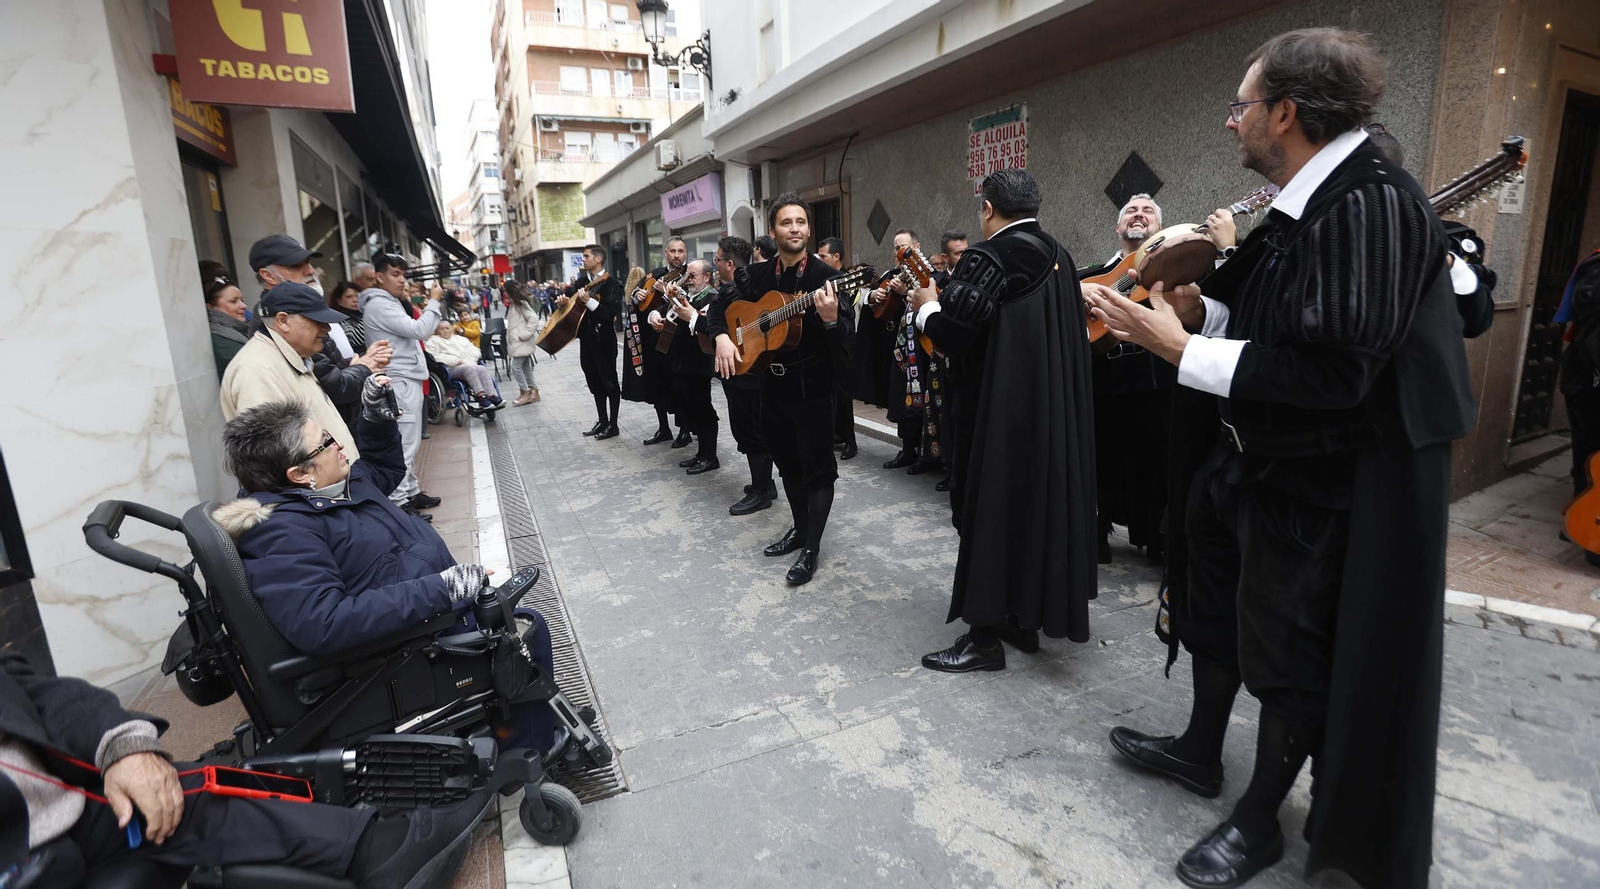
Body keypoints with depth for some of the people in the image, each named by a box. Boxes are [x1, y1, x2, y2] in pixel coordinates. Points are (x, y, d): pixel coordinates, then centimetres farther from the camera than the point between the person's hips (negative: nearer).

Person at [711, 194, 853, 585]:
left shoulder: (825, 276, -12)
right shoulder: (758, 275, 4)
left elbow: (845, 336, -18)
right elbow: (723, 308, 14)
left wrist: (831, 319, -40)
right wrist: (722, 336, -5)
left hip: (812, 386, -6)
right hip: (774, 384, 6)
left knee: (817, 467, 1)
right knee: (787, 463, 17)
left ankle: (811, 549, 11)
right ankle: (799, 528, 35)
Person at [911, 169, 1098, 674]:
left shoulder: (990, 258, -15)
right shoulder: (1058, 257, 10)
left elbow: (951, 334, -22)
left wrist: (927, 306, -1)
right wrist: (949, 301, 17)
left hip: (999, 412, -8)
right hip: (1052, 410, 9)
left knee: (989, 513, 0)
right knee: (1037, 503, 15)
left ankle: (986, 636, 8)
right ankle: (1026, 617, 28)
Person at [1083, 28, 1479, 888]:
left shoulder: (1372, 205, -23)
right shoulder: (1308, 204, 6)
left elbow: (1333, 371, -29)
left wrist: (1180, 349, -27)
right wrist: (1199, 309, -2)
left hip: (1327, 480, -9)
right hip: (1261, 455, 9)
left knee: (1289, 652, 8)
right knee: (1218, 603, 21)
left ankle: (1258, 820, 30)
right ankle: (1200, 751, 43)